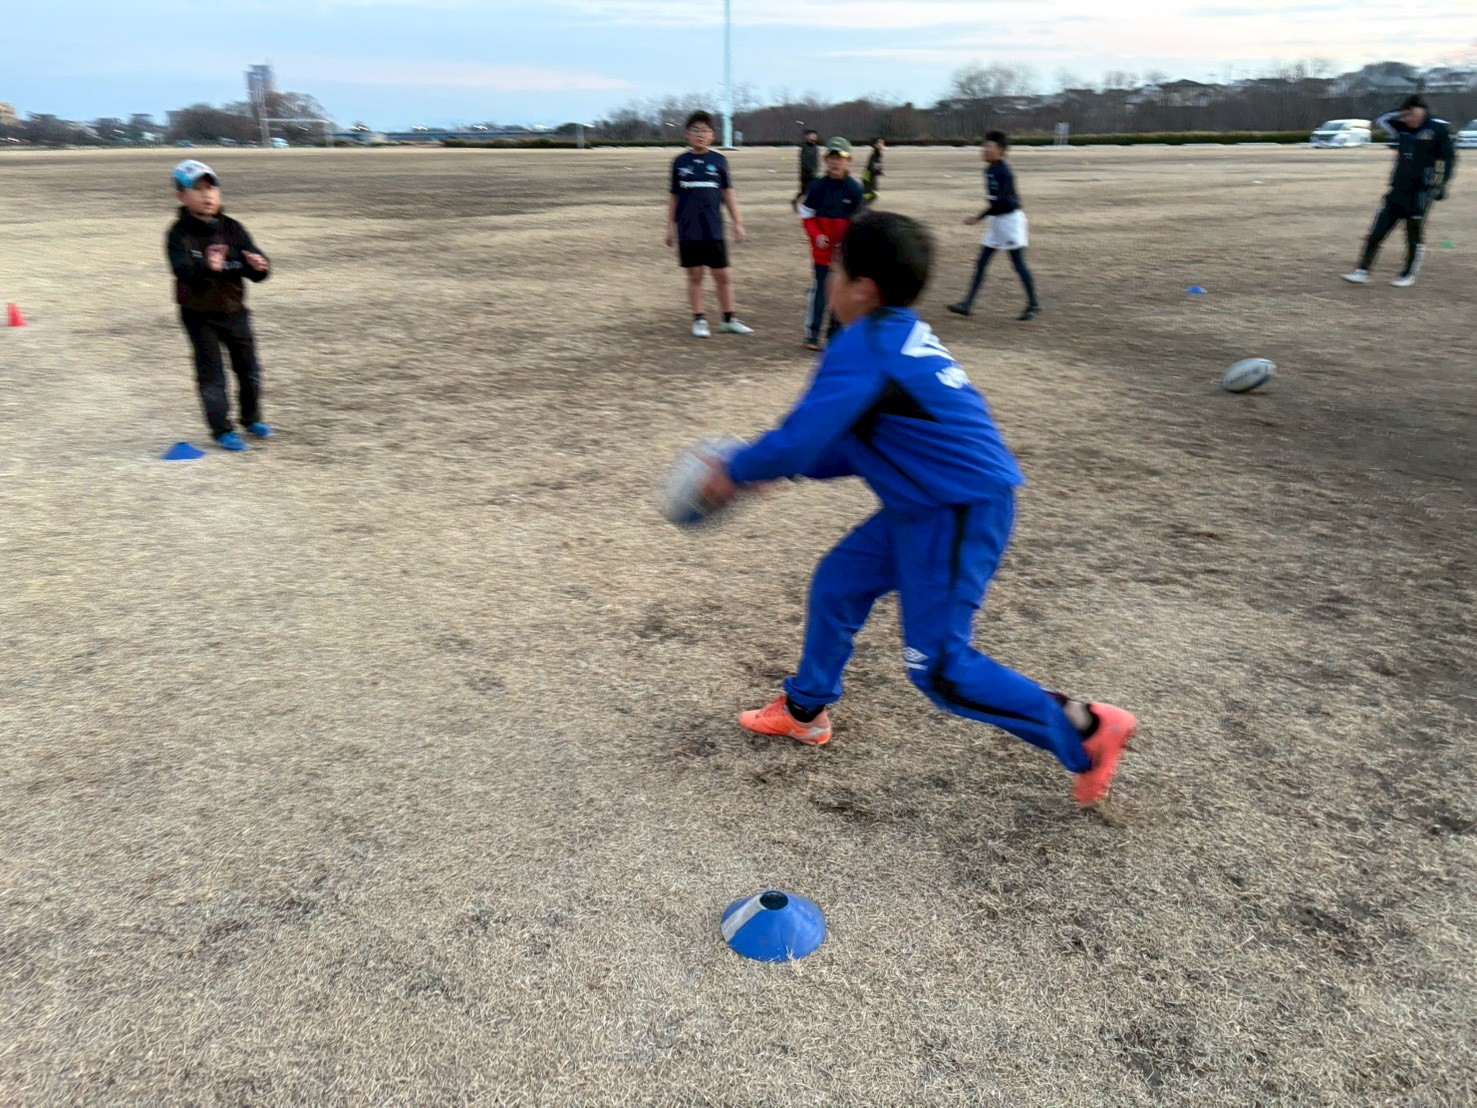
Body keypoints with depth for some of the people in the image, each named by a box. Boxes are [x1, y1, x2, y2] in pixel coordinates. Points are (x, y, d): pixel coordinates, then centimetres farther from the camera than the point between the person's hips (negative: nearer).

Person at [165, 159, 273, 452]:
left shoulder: (232, 228, -2)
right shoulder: (179, 234, -13)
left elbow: (256, 269, -8)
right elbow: (183, 270, -29)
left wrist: (259, 266, -33)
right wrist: (207, 267, -50)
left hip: (234, 310, 4)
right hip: (199, 315, -4)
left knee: (249, 368, 12)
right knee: (211, 373, 1)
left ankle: (252, 418, 32)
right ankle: (222, 429, 11)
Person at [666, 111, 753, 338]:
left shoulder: (719, 161, 4)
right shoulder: (680, 162, 4)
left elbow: (728, 194, 7)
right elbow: (674, 197, 8)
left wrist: (737, 222, 5)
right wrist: (670, 226, 6)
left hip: (714, 230, 0)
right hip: (687, 231, 0)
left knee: (723, 276, 3)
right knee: (694, 276, 5)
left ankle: (730, 319, 15)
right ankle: (699, 320, 15)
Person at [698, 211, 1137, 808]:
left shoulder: (862, 347, -19)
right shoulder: (904, 336, 11)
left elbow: (798, 440, -21)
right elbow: (858, 445, 18)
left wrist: (735, 472, -4)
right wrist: (783, 467, 13)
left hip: (959, 514, -10)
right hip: (926, 506, 10)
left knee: (939, 666, -3)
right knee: (837, 582, 18)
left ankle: (1086, 729, 6)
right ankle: (805, 709, 35)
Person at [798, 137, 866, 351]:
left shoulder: (854, 189, -1)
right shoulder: (817, 186, -1)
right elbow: (808, 216, 4)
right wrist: (816, 235, -13)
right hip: (822, 250, -1)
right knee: (819, 289, 0)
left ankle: (836, 333, 19)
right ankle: (812, 334, 8)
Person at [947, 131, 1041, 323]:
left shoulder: (1003, 172, -19)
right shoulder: (989, 169, 8)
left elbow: (1002, 201, -25)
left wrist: (978, 218, -24)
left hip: (1010, 219, -9)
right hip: (995, 221, 9)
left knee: (1018, 264, -1)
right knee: (981, 263, 5)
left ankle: (1034, 305, 9)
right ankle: (968, 304, 5)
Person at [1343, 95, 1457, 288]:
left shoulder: (1438, 130, -5)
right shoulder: (1404, 129, 10)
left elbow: (1448, 159, -5)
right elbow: (1382, 121, 19)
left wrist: (1441, 186, -10)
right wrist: (1399, 114, 5)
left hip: (1420, 192, -5)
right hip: (1398, 190, 6)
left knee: (1414, 236, 2)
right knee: (1376, 233, -1)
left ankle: (1408, 275, 14)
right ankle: (1362, 272, -1)